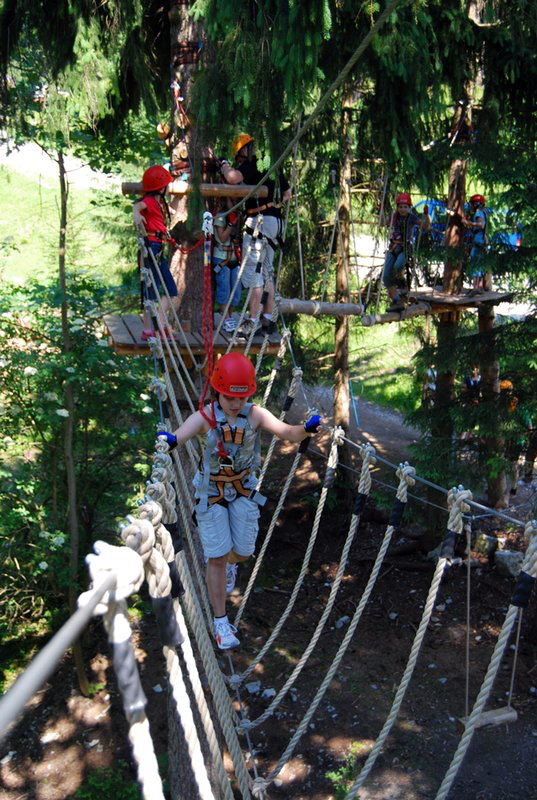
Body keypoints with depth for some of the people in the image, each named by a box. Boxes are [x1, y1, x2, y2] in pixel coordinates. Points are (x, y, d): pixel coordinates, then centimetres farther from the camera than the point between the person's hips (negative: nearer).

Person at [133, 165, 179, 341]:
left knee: (170, 289, 12)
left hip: (158, 248, 10)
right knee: (151, 290, -6)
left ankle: (161, 325, 16)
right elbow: (137, 205, -36)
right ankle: (147, 331, 1)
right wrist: (136, 214, -56)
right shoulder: (149, 201, -13)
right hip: (151, 246, -10)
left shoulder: (159, 201, 15)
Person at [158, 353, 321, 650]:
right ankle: (221, 623, 14)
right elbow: (177, 437, -39)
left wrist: (306, 428, -50)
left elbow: (288, 433, -27)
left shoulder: (255, 414, -18)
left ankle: (229, 562, 50)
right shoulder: (205, 416, -25)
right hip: (211, 490, -2)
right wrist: (166, 440, -63)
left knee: (243, 551, 10)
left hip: (243, 487, 3)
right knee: (217, 557, -2)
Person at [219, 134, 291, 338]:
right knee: (266, 272, 15)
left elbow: (232, 178, -23)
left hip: (259, 220, -9)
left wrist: (224, 164, -4)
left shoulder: (252, 163, -7)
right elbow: (287, 194, 25)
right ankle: (267, 320, 18)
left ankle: (252, 323, -8)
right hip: (275, 221, 9)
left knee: (253, 272, -7)